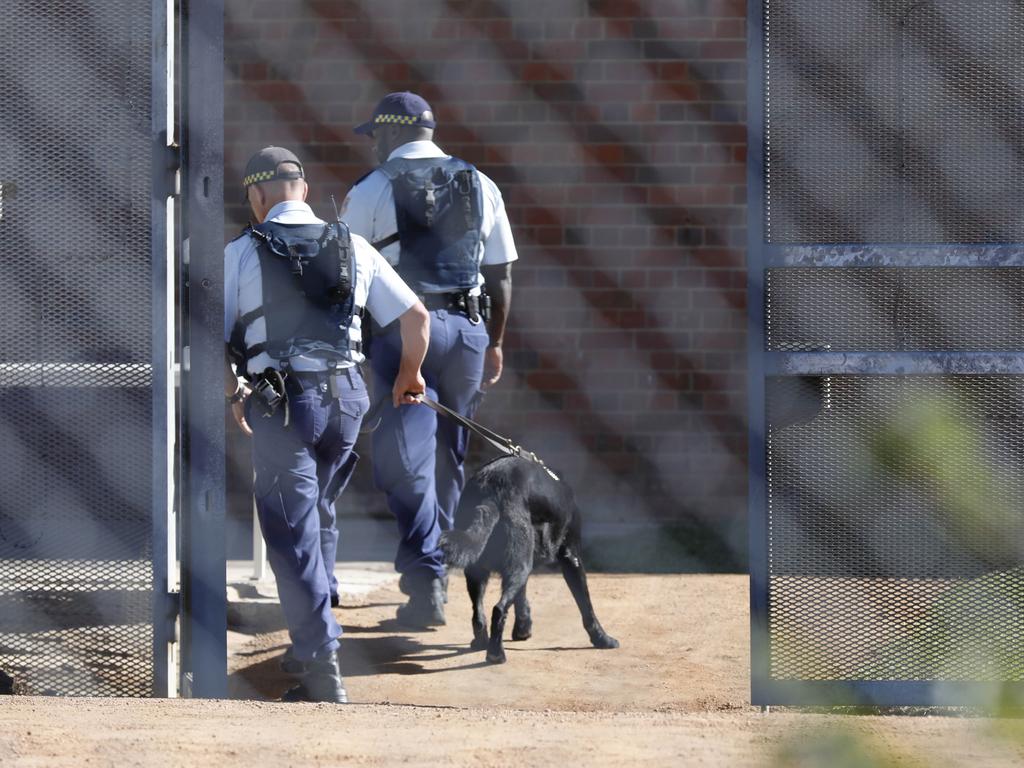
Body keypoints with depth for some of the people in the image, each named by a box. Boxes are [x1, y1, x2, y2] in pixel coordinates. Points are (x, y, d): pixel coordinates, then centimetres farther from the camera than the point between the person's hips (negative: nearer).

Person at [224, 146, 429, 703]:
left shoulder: (240, 253, 0)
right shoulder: (353, 247, 10)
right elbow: (415, 314, 11)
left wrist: (232, 394, 16)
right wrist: (409, 375, 29)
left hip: (281, 402, -4)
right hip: (346, 395, 4)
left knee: (293, 532, -3)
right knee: (320, 515, 23)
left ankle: (322, 667, -12)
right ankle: (316, 631, 30)